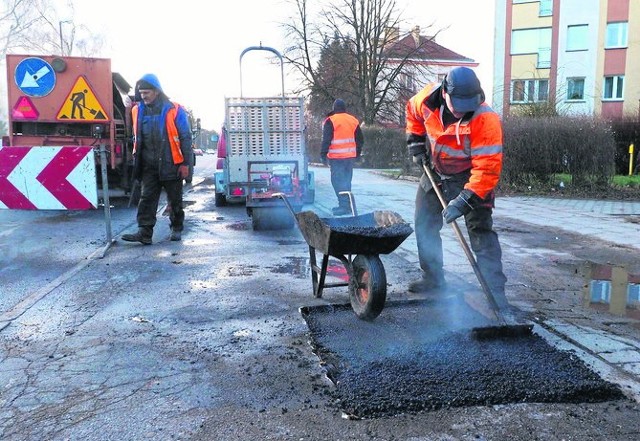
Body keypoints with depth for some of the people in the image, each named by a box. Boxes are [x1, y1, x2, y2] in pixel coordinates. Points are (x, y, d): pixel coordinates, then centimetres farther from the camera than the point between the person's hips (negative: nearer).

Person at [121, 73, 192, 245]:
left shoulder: (174, 110, -7)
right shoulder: (138, 111, 6)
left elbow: (185, 138, -6)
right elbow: (137, 139, 17)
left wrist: (185, 163, -9)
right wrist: (137, 160, 17)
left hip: (171, 165, -3)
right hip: (149, 166, 4)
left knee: (175, 200, 8)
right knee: (147, 198, -3)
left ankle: (177, 228, 25)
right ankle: (144, 232, -5)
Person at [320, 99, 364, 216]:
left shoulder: (330, 121, -8)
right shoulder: (353, 120, 11)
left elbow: (326, 139, -11)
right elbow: (360, 139, 17)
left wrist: (323, 154, -5)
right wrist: (357, 153, 26)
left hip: (337, 157, -6)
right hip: (350, 156, 6)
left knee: (338, 181, -4)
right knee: (347, 181, 14)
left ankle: (344, 206, -10)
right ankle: (347, 205, 20)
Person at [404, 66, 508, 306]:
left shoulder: (486, 119, -33)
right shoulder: (429, 97, -18)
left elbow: (487, 169, -34)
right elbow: (412, 111, 8)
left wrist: (464, 201, -39)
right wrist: (415, 141, 0)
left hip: (470, 178, -5)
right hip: (435, 173, 6)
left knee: (481, 232, -12)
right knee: (424, 226, 14)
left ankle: (495, 290, -5)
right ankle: (432, 278, 30)